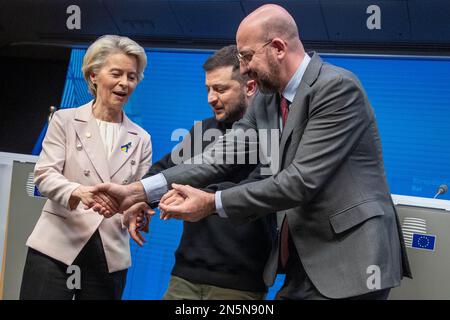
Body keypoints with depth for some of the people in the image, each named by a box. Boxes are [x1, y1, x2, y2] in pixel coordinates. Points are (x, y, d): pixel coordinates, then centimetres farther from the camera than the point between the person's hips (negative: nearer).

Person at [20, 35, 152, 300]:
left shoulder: (141, 138, 11)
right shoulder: (65, 120, 5)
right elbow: (45, 175, -6)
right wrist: (77, 192, -27)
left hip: (110, 256, 2)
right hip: (56, 247, -2)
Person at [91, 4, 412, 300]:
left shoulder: (337, 87, -16)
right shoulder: (267, 101, 9)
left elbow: (301, 180, -21)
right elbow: (221, 157, 2)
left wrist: (213, 203, -16)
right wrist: (138, 191, -7)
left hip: (352, 258, -7)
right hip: (305, 262, 7)